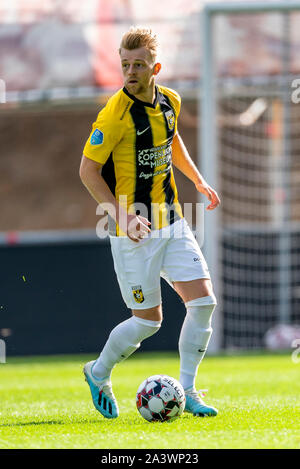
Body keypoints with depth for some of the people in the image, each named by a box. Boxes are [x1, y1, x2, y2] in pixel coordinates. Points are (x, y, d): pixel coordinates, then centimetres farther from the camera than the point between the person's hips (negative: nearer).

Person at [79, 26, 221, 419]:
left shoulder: (170, 102, 3)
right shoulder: (115, 113, -18)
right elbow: (88, 170, -13)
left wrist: (199, 181, 19)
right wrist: (120, 214, -22)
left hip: (172, 222, 6)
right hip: (135, 231, -6)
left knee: (203, 301, -3)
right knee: (148, 320, -2)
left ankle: (186, 390, 9)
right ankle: (99, 373, 24)